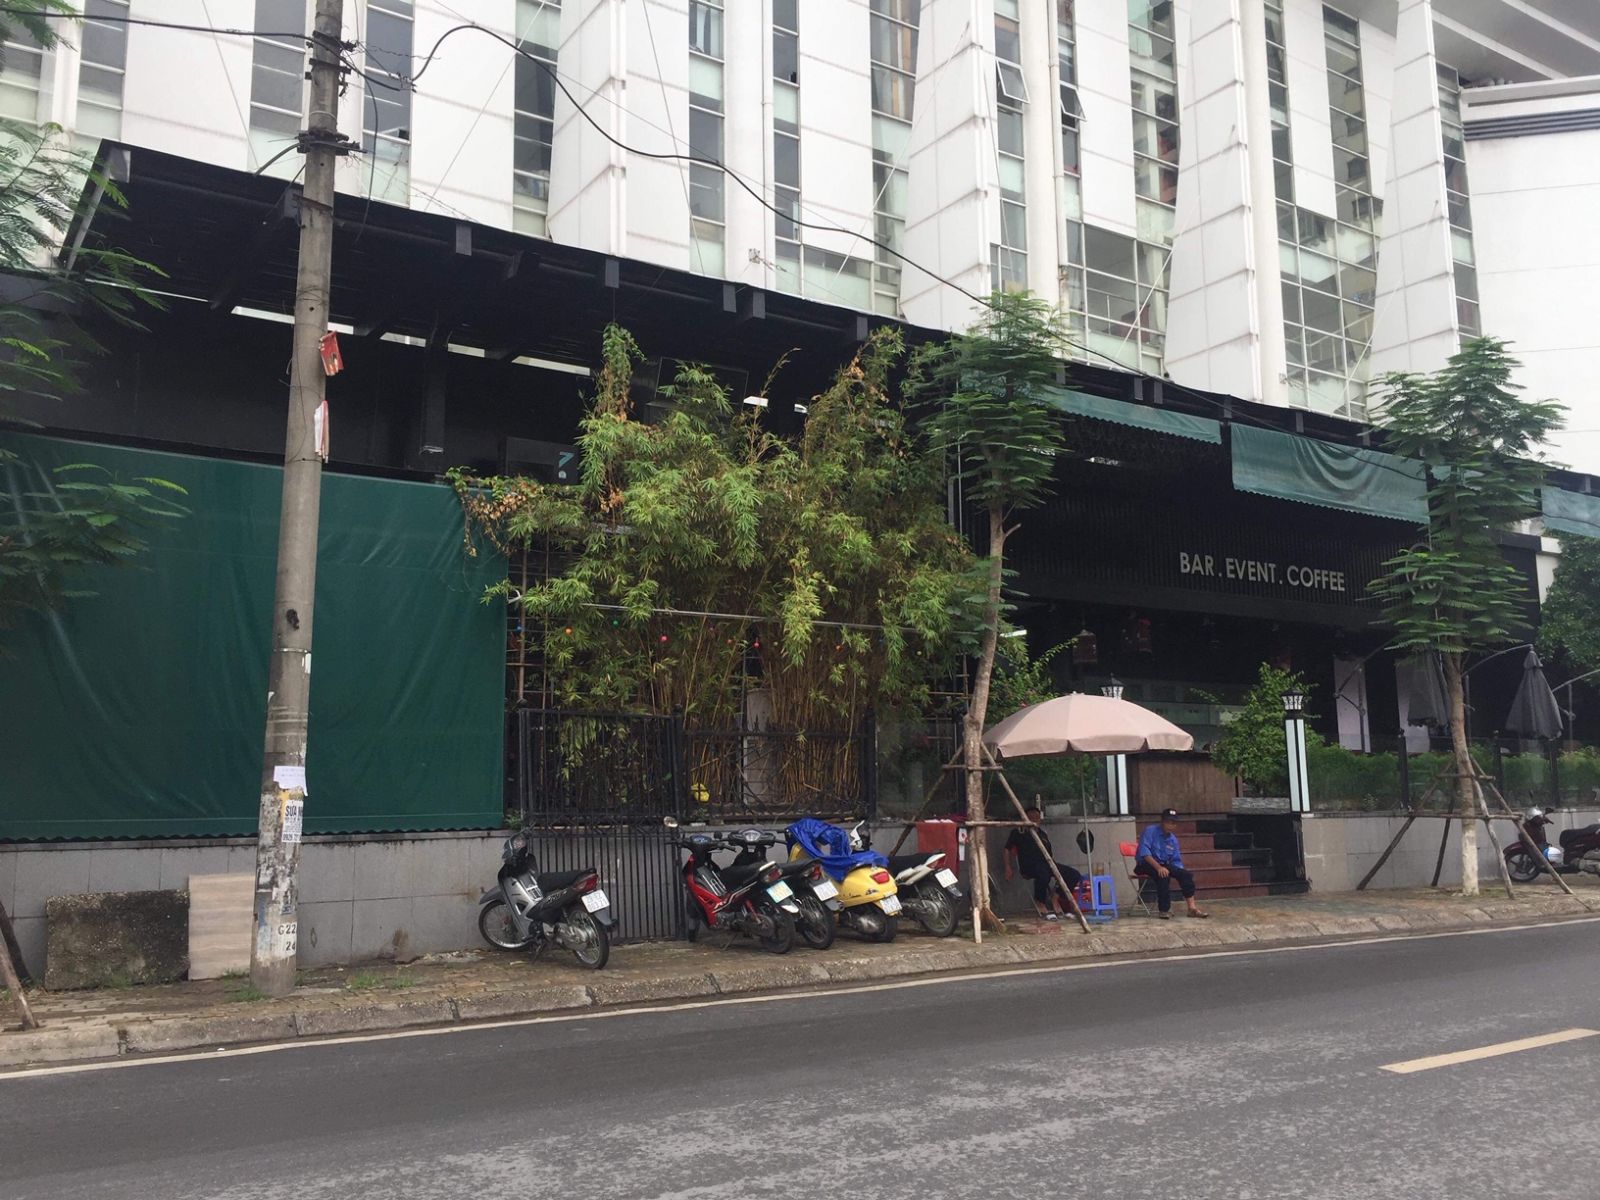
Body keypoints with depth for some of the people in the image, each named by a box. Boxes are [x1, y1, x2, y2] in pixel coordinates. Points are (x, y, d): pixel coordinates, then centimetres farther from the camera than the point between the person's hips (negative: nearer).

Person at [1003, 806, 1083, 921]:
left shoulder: (1043, 834, 25)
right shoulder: (1019, 832, 12)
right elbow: (1008, 849, 10)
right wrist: (1008, 867, -1)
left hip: (1045, 864, 6)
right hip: (1029, 865, -6)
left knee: (1075, 875, -13)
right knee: (1043, 874, -42)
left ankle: (1055, 898, -1)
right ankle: (1040, 904, -20)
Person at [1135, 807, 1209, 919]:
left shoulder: (1173, 839, 9)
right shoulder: (1150, 831, -11)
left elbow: (1176, 862, 13)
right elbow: (1144, 852, -23)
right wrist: (1158, 867, -32)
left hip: (1163, 865, 7)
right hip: (1146, 865, -7)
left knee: (1185, 874, -14)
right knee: (1163, 875, -35)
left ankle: (1192, 907, -14)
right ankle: (1163, 910, -31)